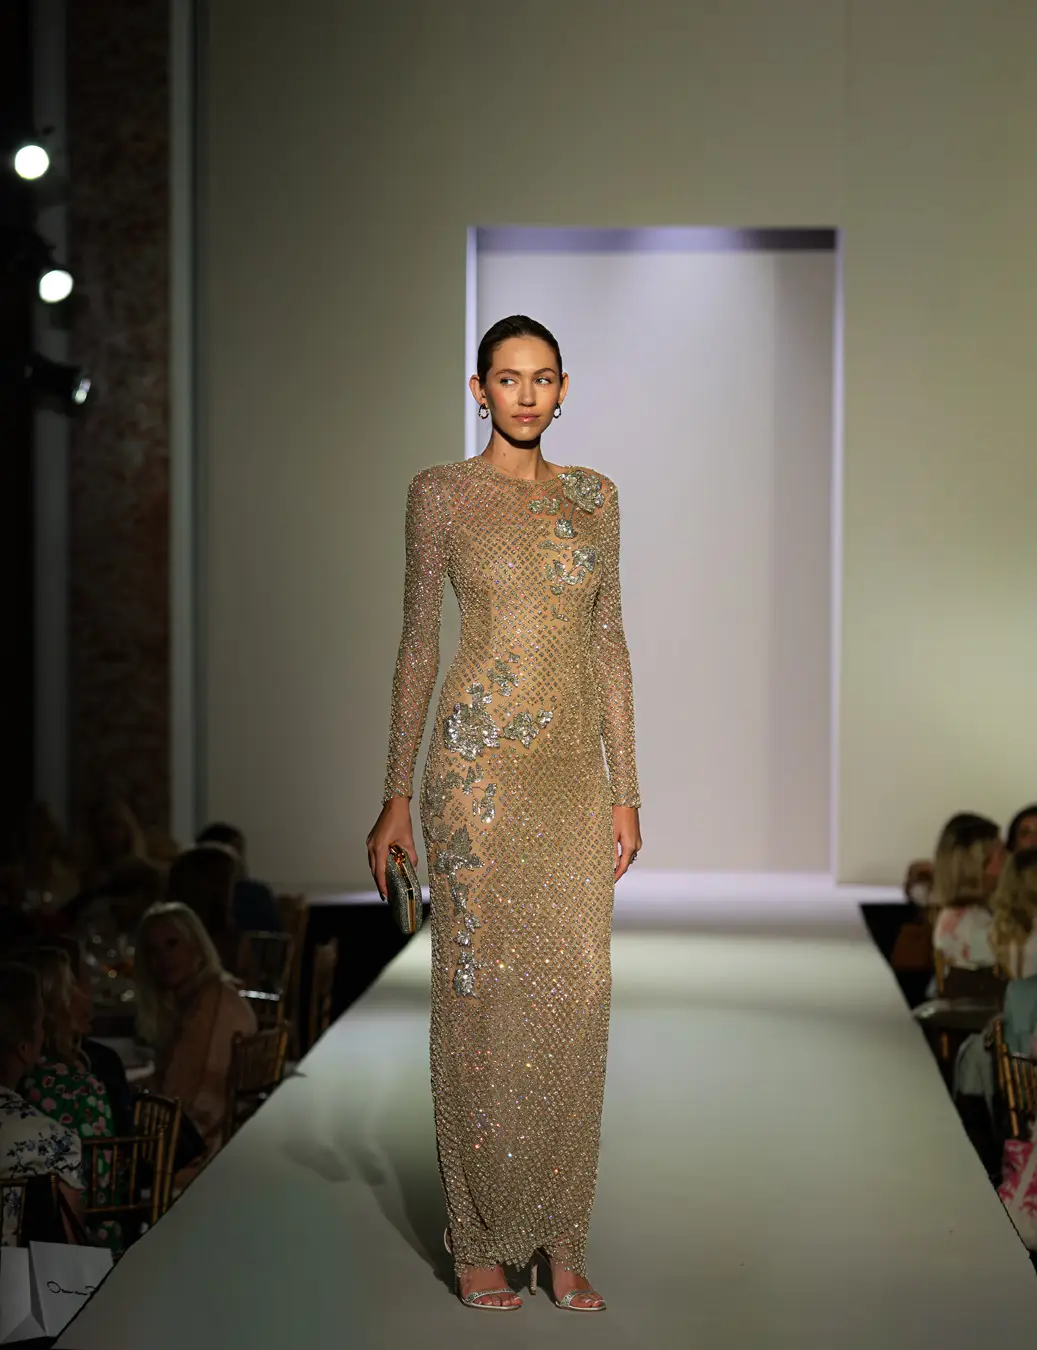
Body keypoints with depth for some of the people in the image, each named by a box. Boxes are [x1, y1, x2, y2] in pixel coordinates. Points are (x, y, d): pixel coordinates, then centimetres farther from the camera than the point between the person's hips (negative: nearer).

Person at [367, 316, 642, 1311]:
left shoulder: (593, 496, 12)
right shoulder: (442, 493, 1)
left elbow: (609, 643, 12)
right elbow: (417, 641, 2)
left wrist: (625, 790, 8)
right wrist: (397, 794, -1)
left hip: (573, 769, 4)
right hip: (481, 763, -4)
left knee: (574, 997, 3)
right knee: (482, 991, -2)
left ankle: (561, 1241, 13)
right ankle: (479, 1239, 10)